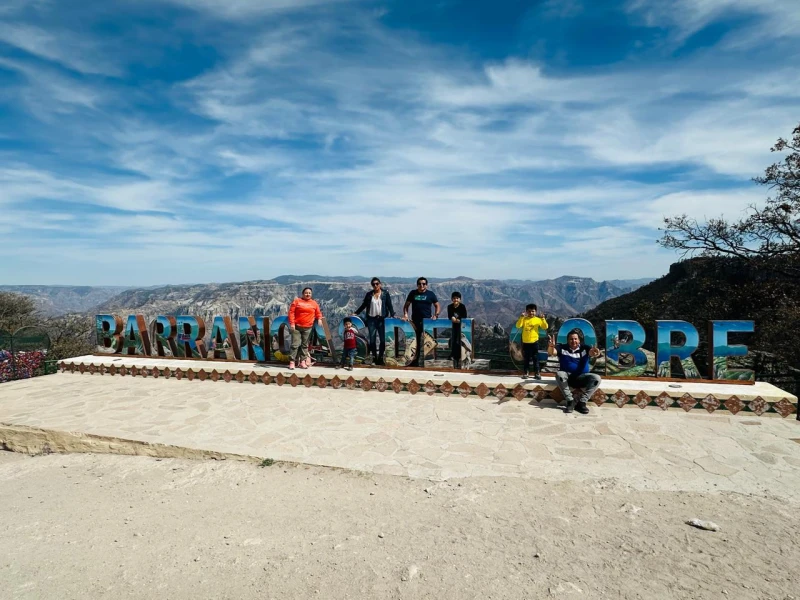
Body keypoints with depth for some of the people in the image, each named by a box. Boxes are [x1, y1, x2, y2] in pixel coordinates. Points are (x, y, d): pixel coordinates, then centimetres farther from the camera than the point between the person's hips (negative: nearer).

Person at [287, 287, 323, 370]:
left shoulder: (314, 303, 10)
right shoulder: (297, 301, 2)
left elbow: (318, 313, 17)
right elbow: (291, 312, -2)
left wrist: (319, 319, -4)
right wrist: (292, 323, -11)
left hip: (308, 328, 3)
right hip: (296, 327, -3)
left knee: (305, 345, 7)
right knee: (295, 344, -5)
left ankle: (303, 361, 13)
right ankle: (292, 362, -2)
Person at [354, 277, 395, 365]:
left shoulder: (385, 294, 2)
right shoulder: (369, 294, 7)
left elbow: (389, 305, -1)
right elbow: (363, 305, 14)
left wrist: (393, 315, -14)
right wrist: (355, 313, 9)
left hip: (382, 319, -1)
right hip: (371, 319, 2)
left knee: (382, 339, 1)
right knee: (372, 339, 4)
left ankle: (380, 357, 12)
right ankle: (374, 357, 15)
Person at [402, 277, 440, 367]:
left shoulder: (431, 294, 6)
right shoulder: (412, 293, 10)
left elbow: (437, 306, 10)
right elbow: (406, 305, 13)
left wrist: (436, 315, -5)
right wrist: (405, 315, -3)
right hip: (415, 321, 2)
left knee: (424, 343, -10)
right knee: (415, 342, 7)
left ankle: (422, 361, -8)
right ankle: (414, 361, 16)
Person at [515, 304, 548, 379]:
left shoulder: (538, 320, -2)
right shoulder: (524, 319, -1)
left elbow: (545, 327, -7)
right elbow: (518, 326, -13)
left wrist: (543, 319, -20)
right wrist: (521, 317, -22)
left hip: (534, 342, -1)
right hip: (525, 342, 1)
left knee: (535, 358, 5)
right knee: (526, 359, 10)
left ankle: (537, 373, 12)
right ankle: (525, 373, 18)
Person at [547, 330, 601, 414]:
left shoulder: (584, 348, -2)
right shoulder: (562, 348, -2)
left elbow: (592, 352, -23)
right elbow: (551, 352, -20)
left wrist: (594, 353, -50)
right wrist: (551, 346, -45)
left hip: (581, 377, 1)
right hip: (567, 377, -1)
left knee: (596, 378, -24)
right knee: (559, 374, -32)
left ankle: (582, 403, -15)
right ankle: (570, 401, -18)